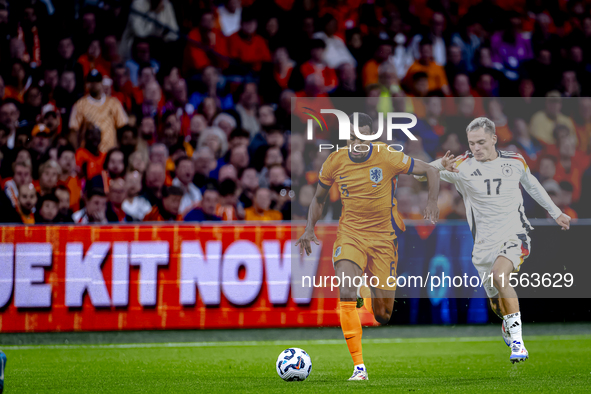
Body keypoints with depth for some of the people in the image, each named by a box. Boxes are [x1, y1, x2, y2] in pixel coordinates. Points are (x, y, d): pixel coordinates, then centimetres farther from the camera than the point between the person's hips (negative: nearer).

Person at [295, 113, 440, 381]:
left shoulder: (388, 158, -13)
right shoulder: (335, 162, -5)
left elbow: (429, 171, -2)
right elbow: (319, 199, 12)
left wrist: (432, 203, -17)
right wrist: (309, 228, -2)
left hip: (384, 237, -1)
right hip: (350, 234, 1)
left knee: (382, 314, 2)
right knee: (347, 293, -26)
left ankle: (373, 294, 44)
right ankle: (359, 367, -24)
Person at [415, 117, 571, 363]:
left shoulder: (515, 162, 1)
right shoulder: (462, 166, -6)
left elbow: (533, 186, 21)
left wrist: (556, 213, 28)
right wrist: (440, 166, -38)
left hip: (515, 232, -2)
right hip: (485, 240, 2)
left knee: (499, 275, -30)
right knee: (497, 303, 9)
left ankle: (517, 341, -29)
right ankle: (508, 325, 46)